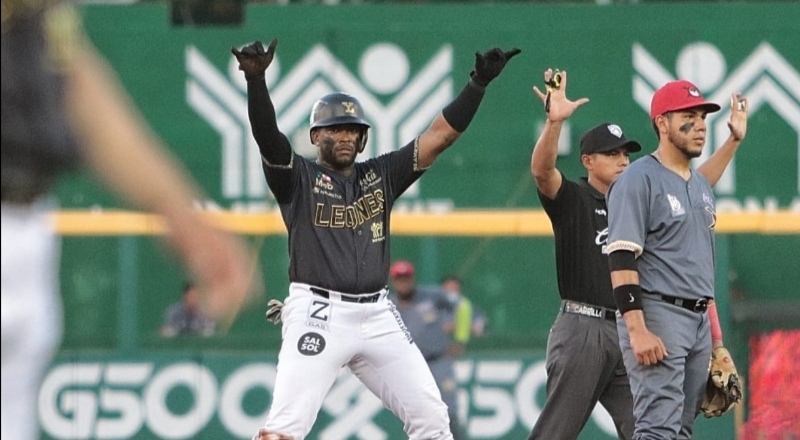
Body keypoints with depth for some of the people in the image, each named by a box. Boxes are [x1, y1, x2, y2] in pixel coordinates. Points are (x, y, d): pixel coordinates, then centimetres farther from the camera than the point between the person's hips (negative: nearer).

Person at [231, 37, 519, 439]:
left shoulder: (381, 176, 15)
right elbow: (267, 135, -15)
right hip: (318, 314, -5)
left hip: (377, 316, 5)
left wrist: (478, 84, -1)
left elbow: (441, 135, 10)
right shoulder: (298, 178, 3)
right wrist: (255, 78, -33)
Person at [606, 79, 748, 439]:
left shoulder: (700, 184, 17)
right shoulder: (638, 180, -10)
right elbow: (622, 259, -17)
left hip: (699, 320, 9)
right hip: (657, 316, -9)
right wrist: (637, 329, -24)